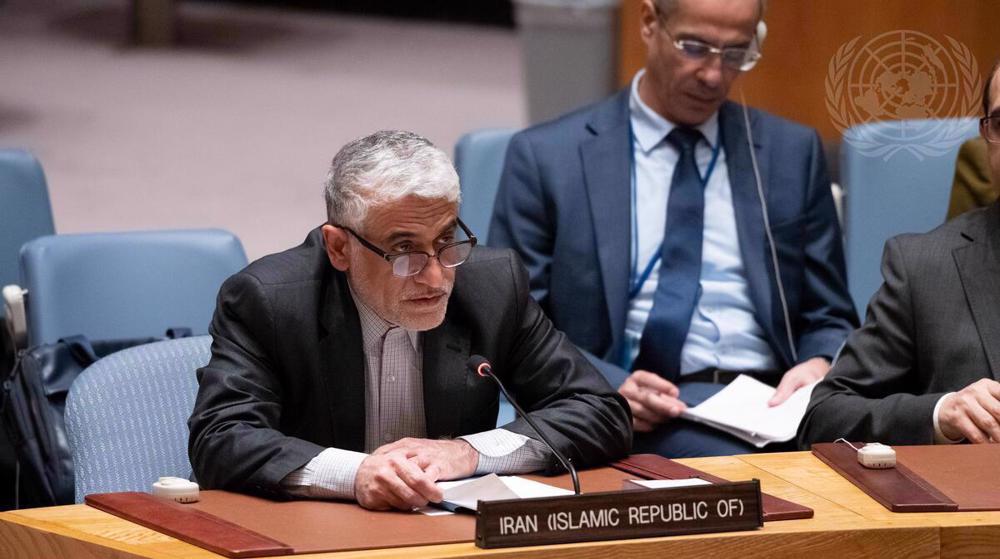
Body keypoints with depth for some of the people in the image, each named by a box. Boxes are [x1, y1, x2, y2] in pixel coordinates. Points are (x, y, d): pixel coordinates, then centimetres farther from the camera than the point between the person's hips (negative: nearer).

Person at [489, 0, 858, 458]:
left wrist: (819, 367, -7)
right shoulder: (548, 157, 7)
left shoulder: (792, 153, 15)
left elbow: (828, 321, 18)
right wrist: (608, 387, -15)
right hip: (640, 416, -3)